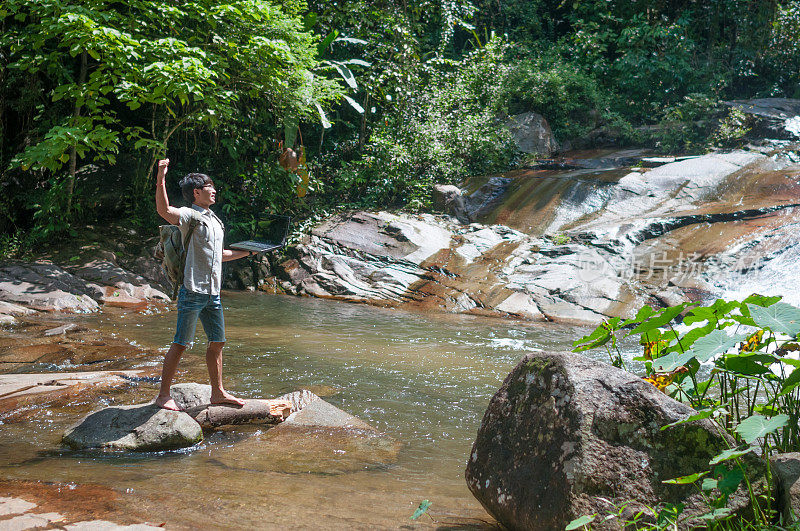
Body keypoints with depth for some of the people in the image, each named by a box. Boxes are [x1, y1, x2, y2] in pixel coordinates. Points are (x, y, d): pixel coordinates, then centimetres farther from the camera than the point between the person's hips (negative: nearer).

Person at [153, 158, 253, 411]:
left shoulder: (214, 220, 20)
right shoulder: (190, 215, -7)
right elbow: (164, 210, -29)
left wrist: (246, 252, 35)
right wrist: (160, 179, -40)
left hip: (213, 293, 8)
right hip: (193, 291, -8)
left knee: (217, 342, 12)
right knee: (180, 344, -4)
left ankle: (218, 392, 22)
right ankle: (163, 394, 4)